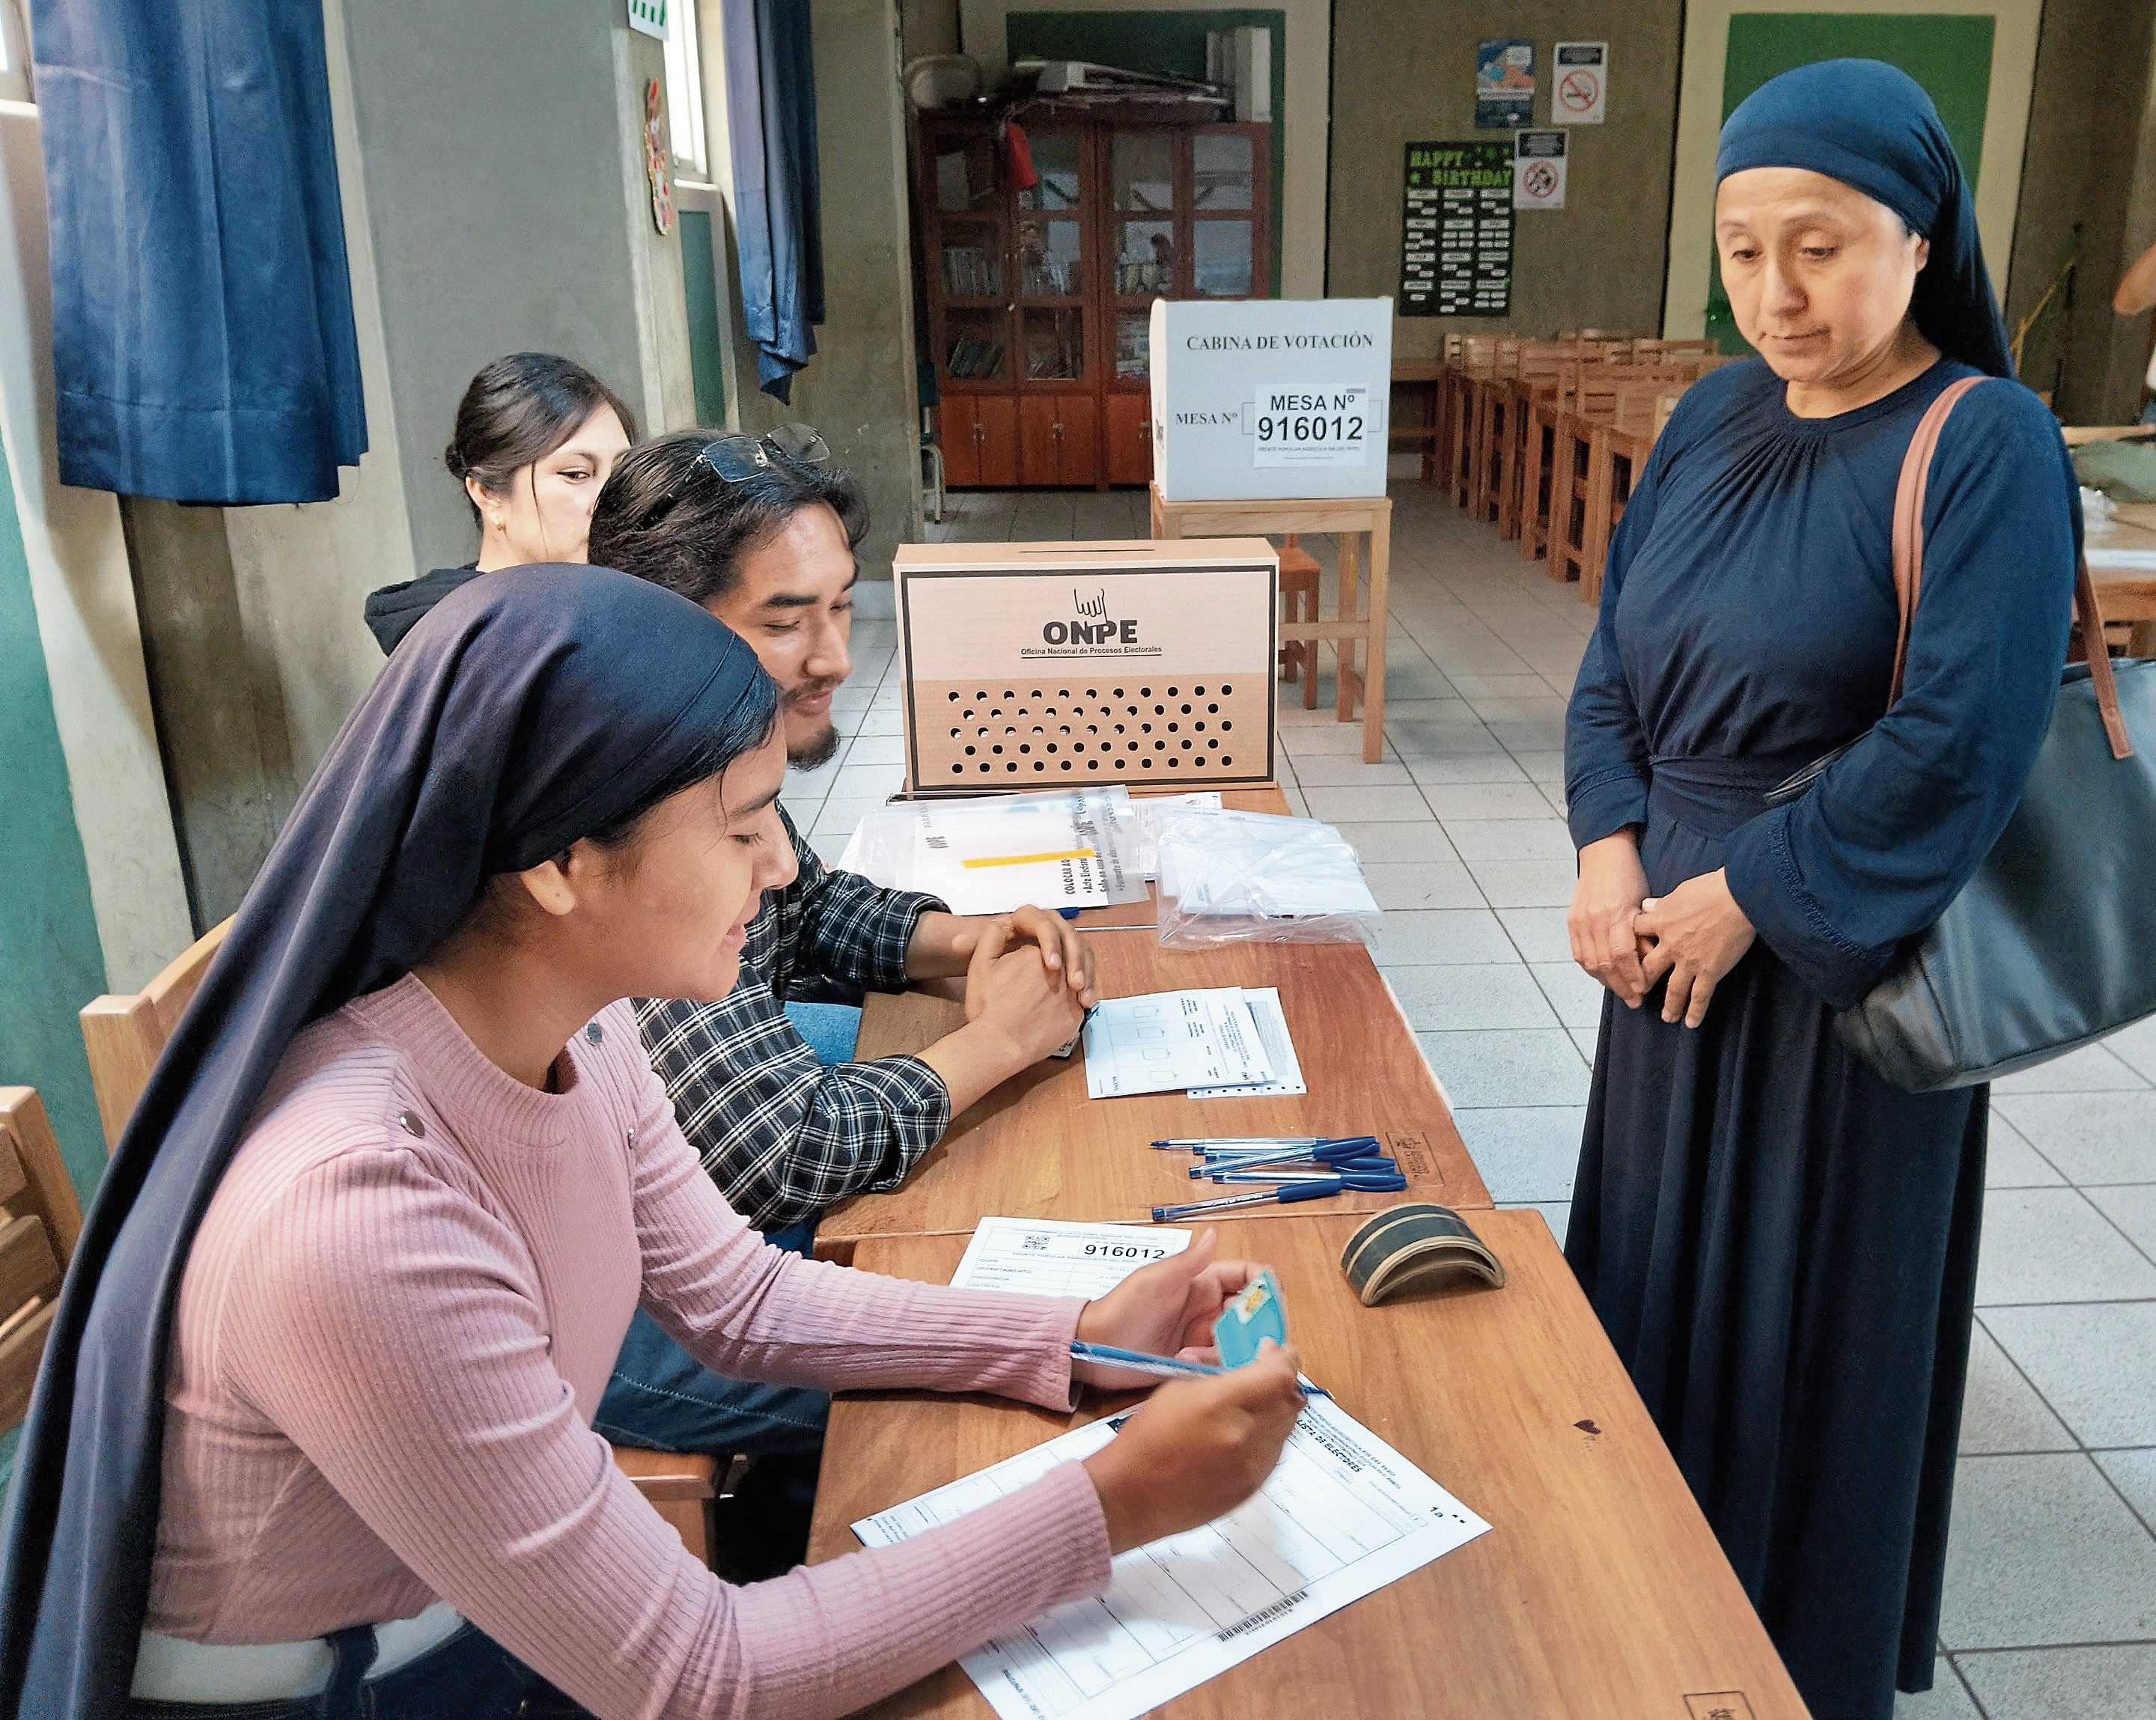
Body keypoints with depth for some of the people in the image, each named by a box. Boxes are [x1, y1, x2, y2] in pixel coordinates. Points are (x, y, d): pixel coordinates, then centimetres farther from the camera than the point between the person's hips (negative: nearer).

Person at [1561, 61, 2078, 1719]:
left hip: (1845, 963, -6)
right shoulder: (1714, 418, 5)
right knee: (1658, 1259, 18)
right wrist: (1610, 848, -8)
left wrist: (1751, 894, -17)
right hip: (1671, 934, 6)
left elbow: (1961, 744, -21)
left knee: (1815, 1301, 8)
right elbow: (1613, 658, 6)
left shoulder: (1987, 444, -14)